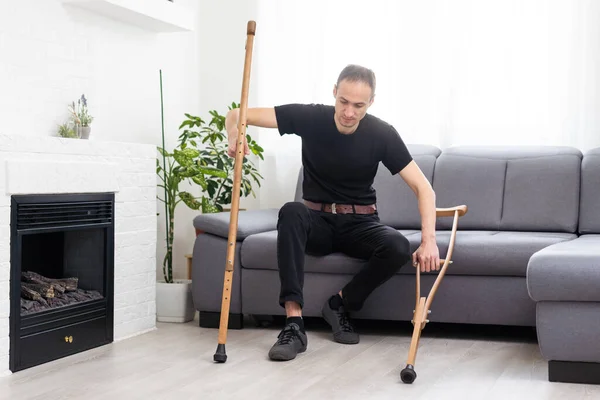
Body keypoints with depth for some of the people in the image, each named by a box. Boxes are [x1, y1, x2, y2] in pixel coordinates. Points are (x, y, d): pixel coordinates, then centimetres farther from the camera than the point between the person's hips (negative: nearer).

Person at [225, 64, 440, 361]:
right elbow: (238, 114, -12)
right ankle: (294, 322, -37)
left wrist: (429, 240, -26)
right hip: (318, 223, 0)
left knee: (398, 248, -31)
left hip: (360, 224, 0)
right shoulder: (310, 118, -12)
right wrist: (235, 134, -37)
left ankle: (340, 303, -5)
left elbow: (423, 187, -12)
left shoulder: (382, 134, -12)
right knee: (291, 212, -35)